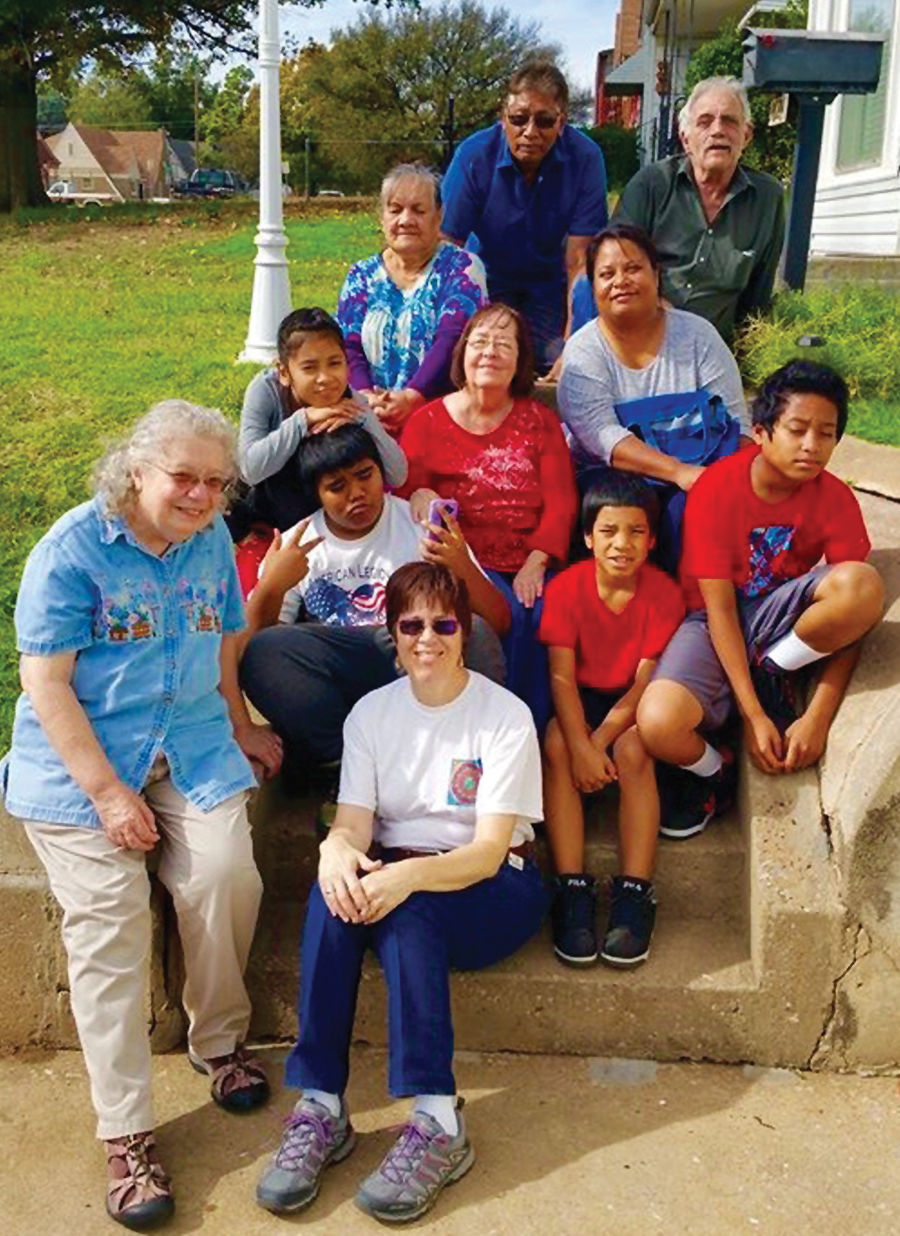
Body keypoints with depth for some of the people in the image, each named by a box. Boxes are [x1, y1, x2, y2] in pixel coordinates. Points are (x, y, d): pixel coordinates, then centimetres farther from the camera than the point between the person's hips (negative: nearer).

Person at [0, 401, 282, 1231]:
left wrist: (241, 731, 20)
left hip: (192, 747, 4)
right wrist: (107, 793, -16)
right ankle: (127, 1136, 4)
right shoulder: (73, 549, -12)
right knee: (109, 925, -8)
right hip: (81, 761, -4)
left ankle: (220, 1042, 14)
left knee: (224, 878, -16)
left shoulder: (213, 540, 4)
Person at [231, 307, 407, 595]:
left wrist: (361, 419, -34)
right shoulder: (266, 390, -19)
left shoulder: (352, 404, -15)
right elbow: (251, 469, -30)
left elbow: (397, 476, -23)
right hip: (267, 525, -2)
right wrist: (304, 419, -36)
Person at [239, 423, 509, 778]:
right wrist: (270, 587, -11)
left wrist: (464, 569, -15)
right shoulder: (296, 547, 13)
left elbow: (498, 624, 4)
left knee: (474, 635, -32)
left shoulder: (421, 526, 10)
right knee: (261, 652, -27)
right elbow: (250, 642, 6)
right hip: (334, 689, 1)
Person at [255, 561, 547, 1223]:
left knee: (406, 908, -34)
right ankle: (321, 1107, -28)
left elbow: (489, 851, -16)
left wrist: (410, 874, -35)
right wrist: (337, 850, -32)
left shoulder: (506, 716, -9)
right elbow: (354, 823, -6)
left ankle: (438, 1122, -31)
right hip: (395, 873, 3)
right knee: (336, 887, -30)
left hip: (492, 889, -3)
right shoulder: (372, 712, 4)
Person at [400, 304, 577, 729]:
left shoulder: (539, 419, 17)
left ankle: (542, 736, -15)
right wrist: (421, 498, -20)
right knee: (509, 615, -30)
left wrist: (536, 563, -9)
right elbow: (404, 493, 7)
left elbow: (561, 501, 8)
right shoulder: (427, 422, 13)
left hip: (532, 562, 2)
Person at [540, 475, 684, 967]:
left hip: (632, 705, 0)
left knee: (633, 749, -31)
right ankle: (572, 889, -28)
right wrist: (581, 746, -28)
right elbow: (561, 675, -15)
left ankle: (634, 892, -27)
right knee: (555, 745, -29)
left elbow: (646, 681, -13)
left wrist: (600, 740, -25)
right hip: (578, 701, 1)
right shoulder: (565, 588, -10)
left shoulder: (664, 593, -10)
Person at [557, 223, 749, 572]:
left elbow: (736, 425, 3)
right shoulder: (582, 353, 1)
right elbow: (602, 438, -14)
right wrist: (678, 472, -27)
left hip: (700, 478, 1)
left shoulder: (697, 335, 6)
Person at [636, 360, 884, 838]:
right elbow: (718, 607, -18)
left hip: (778, 618, 3)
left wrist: (818, 717, -22)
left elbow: (851, 616, -12)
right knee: (657, 726, -35)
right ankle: (708, 769, 3)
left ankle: (774, 675, -4)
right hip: (712, 624, -2)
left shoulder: (835, 500, -10)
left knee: (864, 585, -31)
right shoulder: (716, 489, -17)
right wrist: (753, 716, -23)